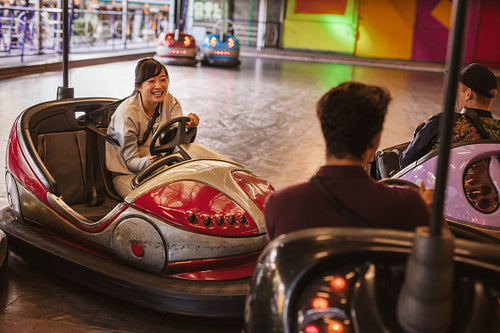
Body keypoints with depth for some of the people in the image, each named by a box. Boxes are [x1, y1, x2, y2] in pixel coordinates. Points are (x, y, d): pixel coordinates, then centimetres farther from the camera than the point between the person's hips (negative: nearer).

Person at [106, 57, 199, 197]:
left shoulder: (170, 102, -3)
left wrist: (189, 126, -35)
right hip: (126, 174, -5)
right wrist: (149, 161, -38)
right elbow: (130, 161, -16)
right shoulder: (126, 114, -20)